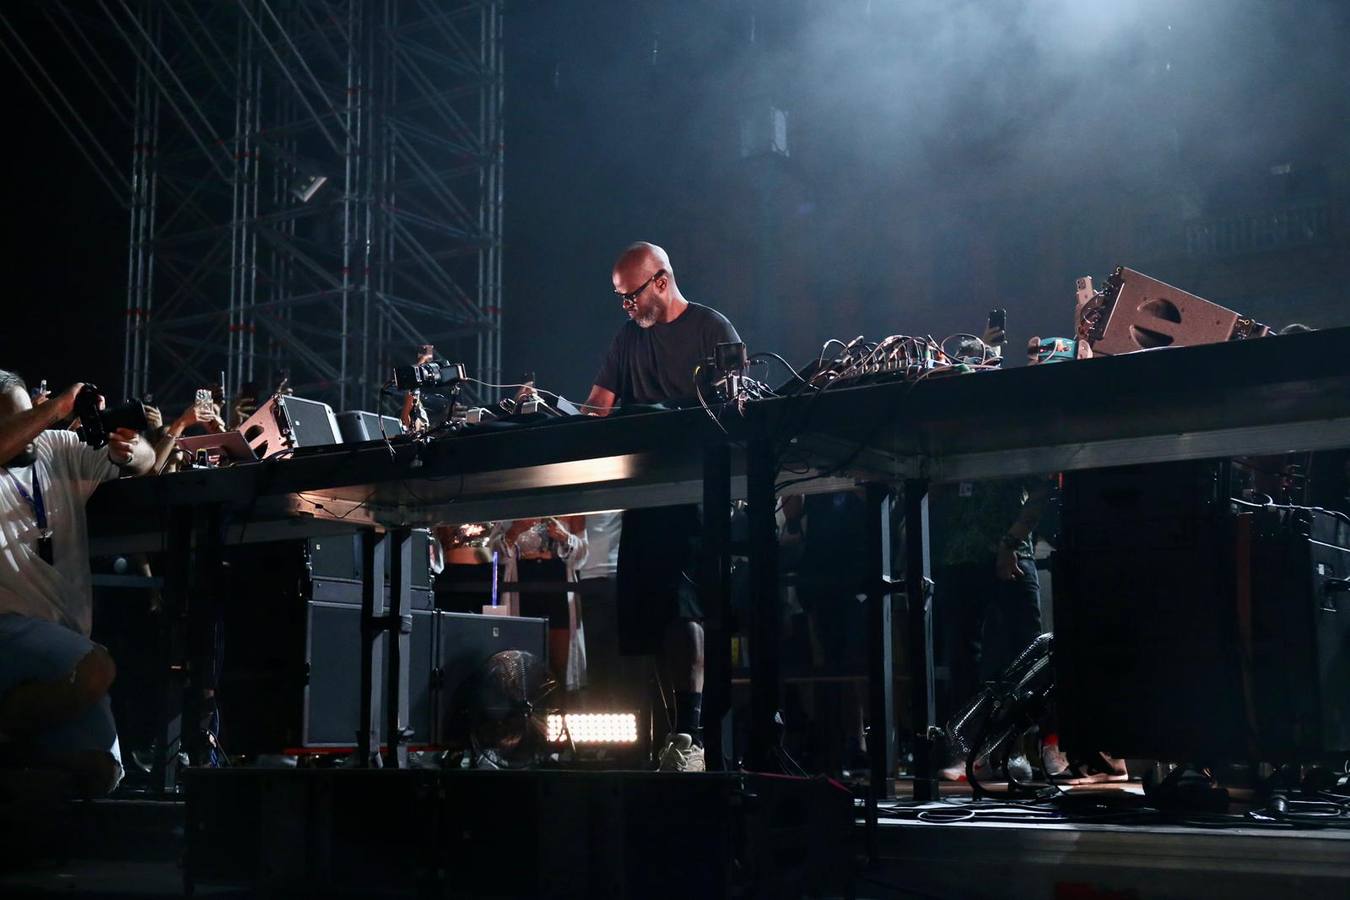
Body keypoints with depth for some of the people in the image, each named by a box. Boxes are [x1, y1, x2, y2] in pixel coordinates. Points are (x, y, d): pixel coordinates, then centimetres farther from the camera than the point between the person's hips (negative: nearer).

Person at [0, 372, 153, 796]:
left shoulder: (57, 448, 13)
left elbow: (145, 462, 12)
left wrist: (128, 452, -10)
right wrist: (58, 406, -24)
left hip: (66, 635, 6)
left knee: (98, 772, -5)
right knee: (95, 668, -35)